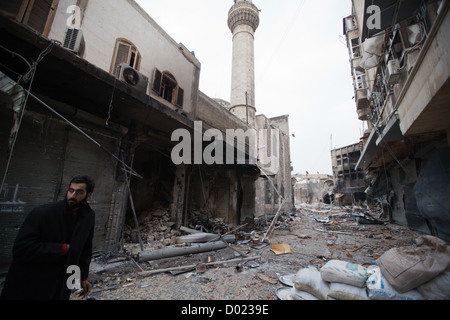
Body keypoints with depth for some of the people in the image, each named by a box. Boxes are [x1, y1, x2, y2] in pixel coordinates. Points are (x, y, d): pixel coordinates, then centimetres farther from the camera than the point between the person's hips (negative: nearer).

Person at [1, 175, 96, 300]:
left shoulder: (89, 216, -5)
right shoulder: (42, 212, -17)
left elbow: (85, 249, 4)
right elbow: (21, 249, -21)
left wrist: (84, 277, 8)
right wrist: (63, 248, -22)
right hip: (29, 287, -3)